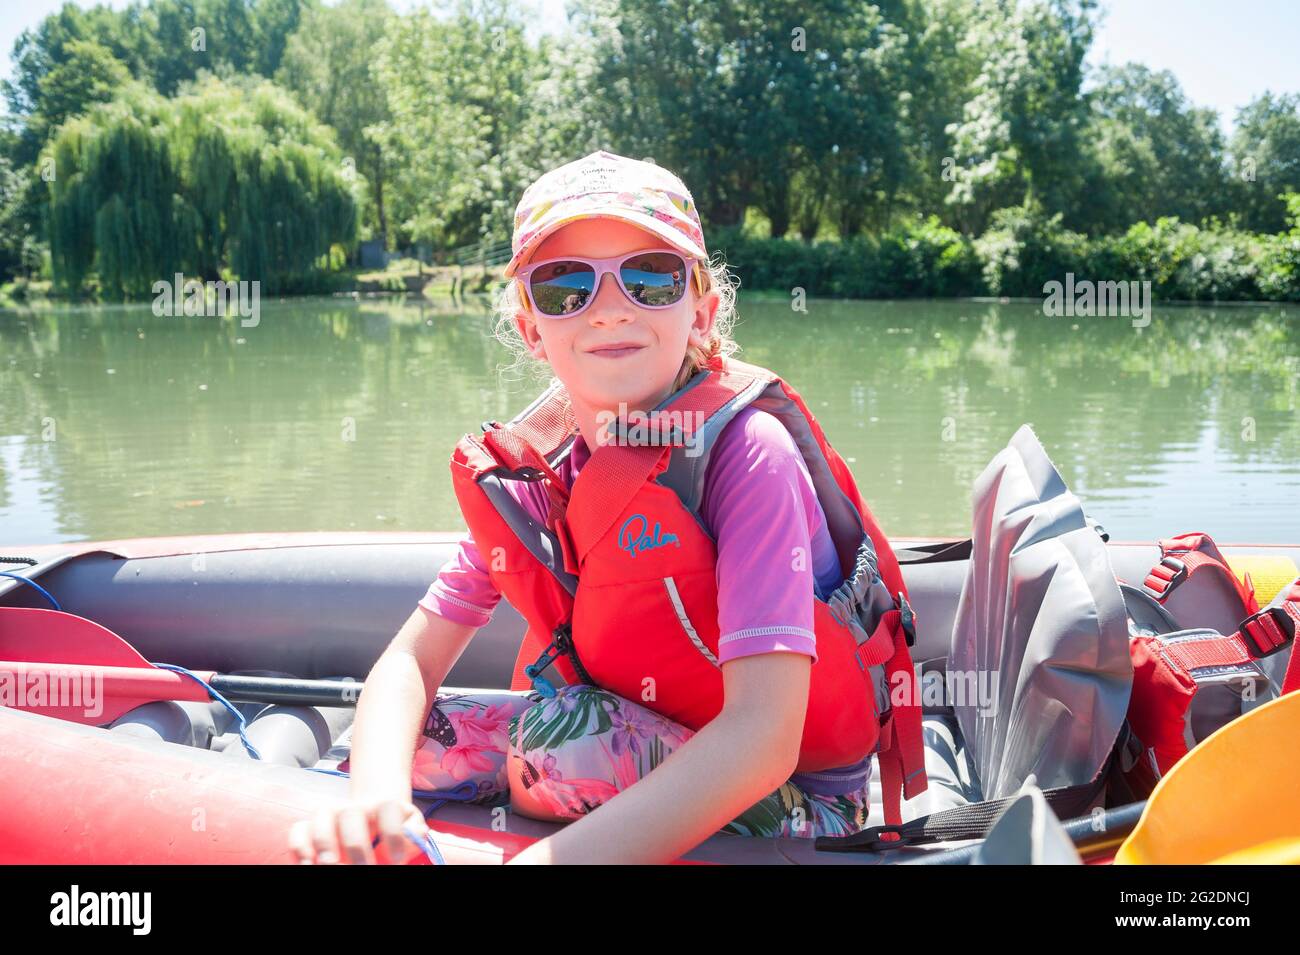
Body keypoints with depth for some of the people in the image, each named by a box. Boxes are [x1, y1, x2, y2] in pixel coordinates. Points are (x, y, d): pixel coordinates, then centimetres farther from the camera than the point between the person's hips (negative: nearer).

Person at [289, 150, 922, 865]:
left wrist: (545, 857, -45)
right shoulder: (534, 473, -5)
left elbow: (763, 733, -34)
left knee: (559, 731, -29)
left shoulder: (743, 449, -24)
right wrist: (374, 800, -30)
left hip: (792, 800, -5)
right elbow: (411, 659, -7)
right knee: (404, 742, -12)